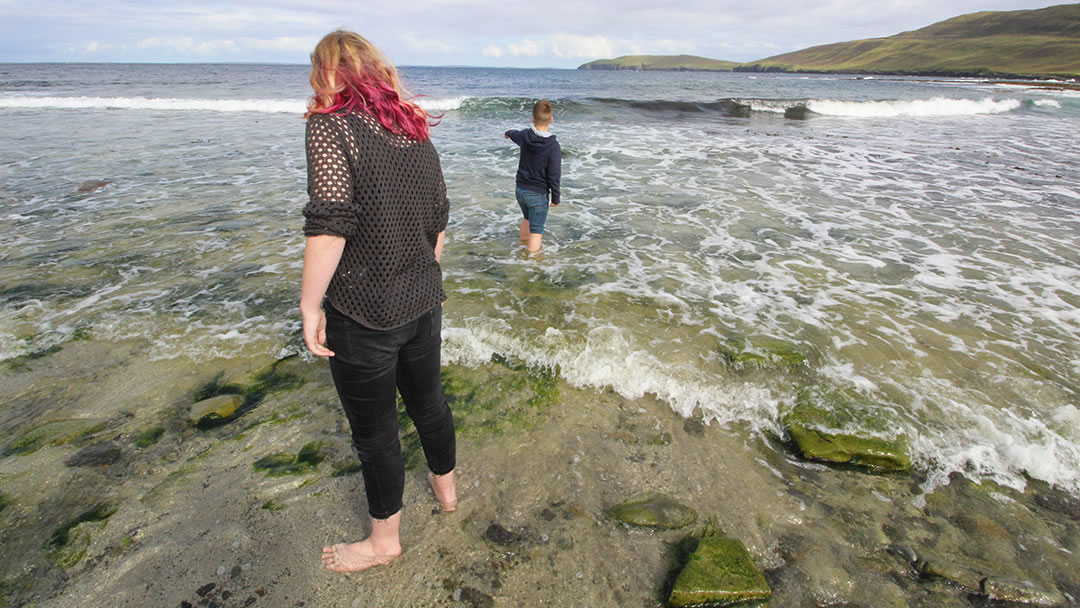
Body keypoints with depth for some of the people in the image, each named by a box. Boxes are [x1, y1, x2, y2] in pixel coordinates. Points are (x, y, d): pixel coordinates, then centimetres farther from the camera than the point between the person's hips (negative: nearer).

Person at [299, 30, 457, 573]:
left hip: (362, 313, -7)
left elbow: (329, 224, -22)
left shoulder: (330, 125, -13)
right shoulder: (416, 130, 8)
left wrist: (311, 306, -14)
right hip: (423, 302, 7)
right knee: (428, 401, 25)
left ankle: (383, 540, 32)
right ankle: (446, 487, 49)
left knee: (374, 431, 11)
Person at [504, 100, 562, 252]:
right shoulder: (553, 146, -22)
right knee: (536, 230, 0)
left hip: (520, 189, 6)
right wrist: (555, 198, -5)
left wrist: (508, 133, 46)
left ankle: (524, 239, 55)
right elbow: (554, 175, -19)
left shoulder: (525, 135, -5)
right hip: (537, 194, -6)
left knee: (527, 218, 32)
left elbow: (515, 135, 21)